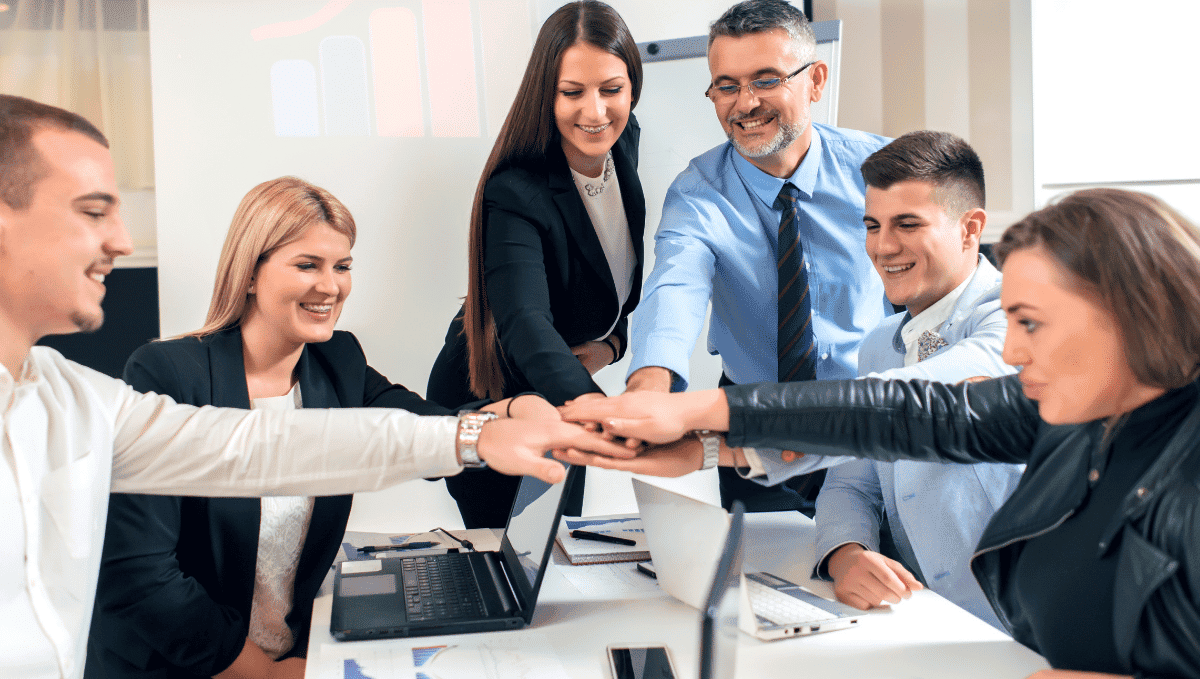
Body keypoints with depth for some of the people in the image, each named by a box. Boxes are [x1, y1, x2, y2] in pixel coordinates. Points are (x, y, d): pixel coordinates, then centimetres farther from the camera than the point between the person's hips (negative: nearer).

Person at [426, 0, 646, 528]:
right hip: (490, 402, -6)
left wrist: (613, 340, -11)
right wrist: (583, 400, -66)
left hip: (565, 392, 7)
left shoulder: (624, 139, -9)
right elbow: (523, 320, -47)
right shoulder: (515, 193, -32)